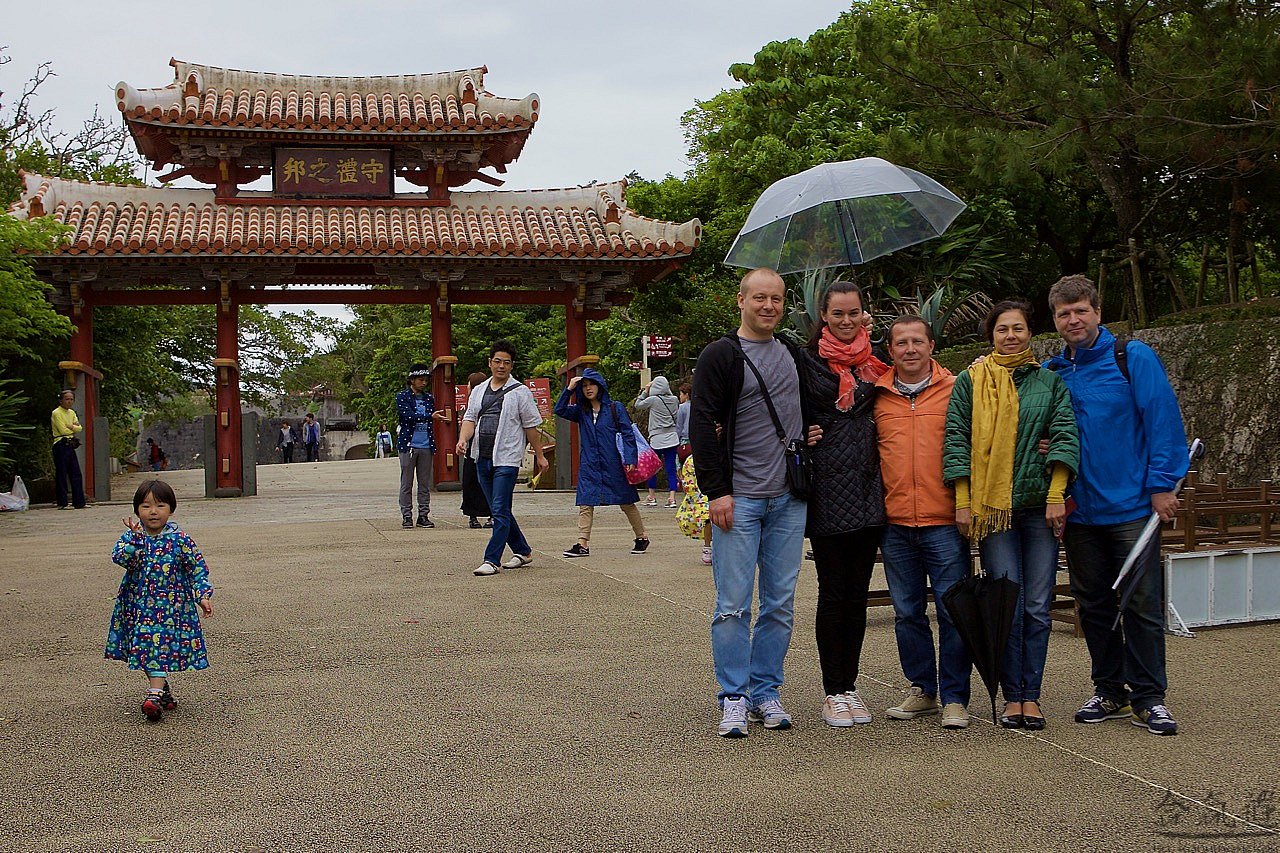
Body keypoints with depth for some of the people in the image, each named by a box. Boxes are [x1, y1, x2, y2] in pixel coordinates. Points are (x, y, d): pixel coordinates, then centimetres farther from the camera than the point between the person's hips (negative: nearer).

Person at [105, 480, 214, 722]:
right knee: (147, 650, 11)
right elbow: (119, 557, -18)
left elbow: (197, 568, -1)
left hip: (170, 608, -3)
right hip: (138, 608, 3)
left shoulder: (179, 540, -6)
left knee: (160, 649, -12)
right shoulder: (130, 537, 0)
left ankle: (155, 695, -14)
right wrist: (136, 539, -30)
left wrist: (204, 596, -10)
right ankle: (163, 690, 29)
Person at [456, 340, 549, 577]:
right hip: (482, 458, 6)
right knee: (499, 511, 13)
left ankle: (492, 560, -11)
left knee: (500, 511, -11)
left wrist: (539, 455, 4)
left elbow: (531, 426, 2)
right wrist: (463, 440, -9)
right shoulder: (479, 391, 16)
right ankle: (522, 551, 26)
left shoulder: (520, 392, 0)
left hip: (506, 459, -6)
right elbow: (470, 418, 11)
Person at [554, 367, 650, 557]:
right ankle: (583, 544, -6)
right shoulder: (581, 411, 10)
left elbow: (628, 434, -3)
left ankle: (642, 537, 21)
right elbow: (560, 410, -2)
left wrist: (630, 459, -12)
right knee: (585, 504, -5)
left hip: (613, 464, -3)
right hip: (589, 466, 3)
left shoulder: (615, 408, -1)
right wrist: (568, 389, -10)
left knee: (626, 503, 7)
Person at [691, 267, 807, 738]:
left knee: (781, 603, 7)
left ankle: (766, 692, 18)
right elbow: (703, 425, -8)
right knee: (733, 604, -3)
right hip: (739, 499, -5)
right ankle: (734, 699, 6)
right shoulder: (720, 355, -3)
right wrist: (716, 490, -14)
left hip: (788, 501, 5)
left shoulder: (793, 353, 14)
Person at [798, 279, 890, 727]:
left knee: (857, 593, 8)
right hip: (828, 488, -4)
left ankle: (849, 687, 17)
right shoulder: (809, 359, 0)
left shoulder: (875, 359, 13)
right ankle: (833, 692, 9)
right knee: (834, 593, 0)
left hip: (868, 488, 4)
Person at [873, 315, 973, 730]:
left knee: (953, 611, 0)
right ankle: (922, 689, 24)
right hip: (895, 523, 3)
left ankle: (955, 697, 10)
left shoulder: (955, 390, 2)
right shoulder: (877, 396, 8)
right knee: (907, 613, 11)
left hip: (944, 521, -3)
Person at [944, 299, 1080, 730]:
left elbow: (1064, 436, 4)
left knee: (1038, 606, 0)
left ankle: (1031, 695, 8)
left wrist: (1056, 496, -6)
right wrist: (963, 501, -4)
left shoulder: (1050, 382, 11)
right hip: (991, 505, -1)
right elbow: (957, 440, 3)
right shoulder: (971, 381, 8)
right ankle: (1012, 696, 5)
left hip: (1040, 504, 1)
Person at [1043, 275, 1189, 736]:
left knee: (1142, 604, -1)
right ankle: (1110, 693, 22)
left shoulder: (1133, 358, -4)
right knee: (1094, 606, 11)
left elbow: (1163, 420, -7)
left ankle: (1148, 698, 8)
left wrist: (1162, 485, -12)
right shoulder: (1050, 372, 9)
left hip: (1132, 506, -4)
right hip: (1080, 509, 5)